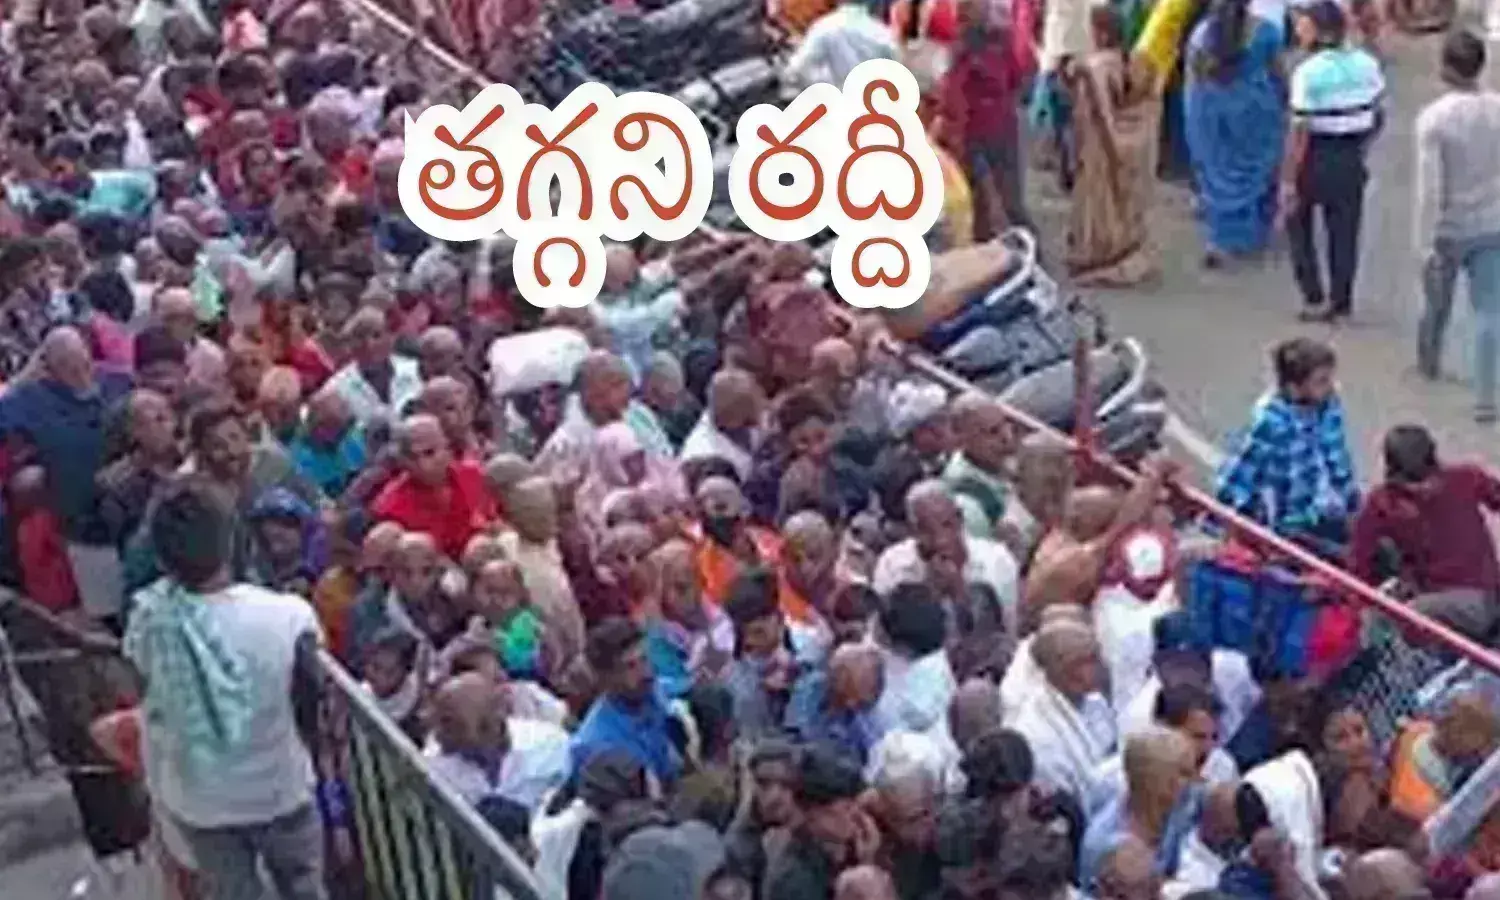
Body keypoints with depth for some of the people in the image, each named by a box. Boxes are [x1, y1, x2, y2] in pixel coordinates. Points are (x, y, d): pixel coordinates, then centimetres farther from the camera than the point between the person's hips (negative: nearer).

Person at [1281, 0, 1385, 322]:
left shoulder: (1308, 72, -19)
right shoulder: (1367, 65, -1)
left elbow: (1299, 132, -20)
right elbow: (1378, 114, 8)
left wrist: (1288, 180, -16)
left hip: (1316, 158, -5)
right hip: (1352, 159, 5)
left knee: (1298, 221, 16)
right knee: (1344, 230, 14)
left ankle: (1314, 297, 11)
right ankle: (1341, 301, 21)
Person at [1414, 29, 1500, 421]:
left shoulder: (1433, 117, -20)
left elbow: (1429, 188, -20)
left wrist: (1425, 243, -14)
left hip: (1448, 229, -1)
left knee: (1437, 303, 22)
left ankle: (1429, 362, 47)